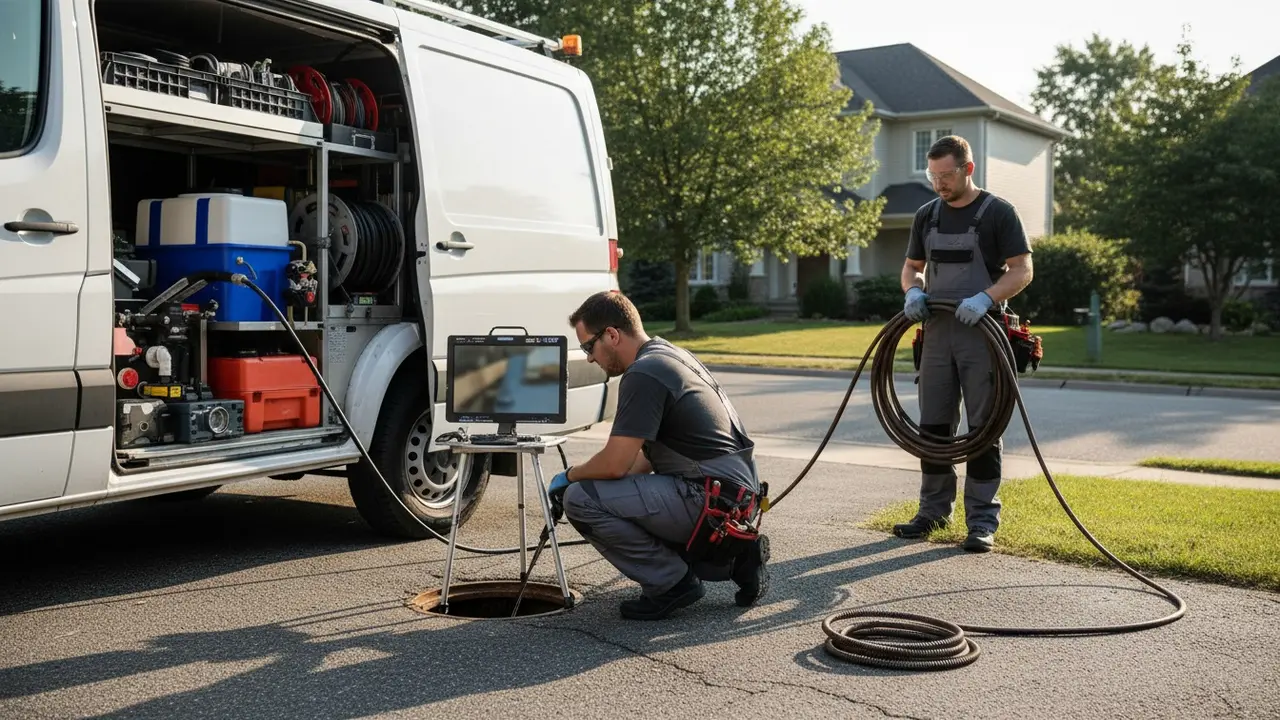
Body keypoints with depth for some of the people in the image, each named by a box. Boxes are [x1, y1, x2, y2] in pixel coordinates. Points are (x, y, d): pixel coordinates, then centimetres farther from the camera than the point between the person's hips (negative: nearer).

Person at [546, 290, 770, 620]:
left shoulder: (643, 374, -15)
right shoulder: (669, 355, 16)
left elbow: (614, 465, -18)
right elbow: (648, 455, 24)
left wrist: (570, 475, 2)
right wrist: (583, 477, 18)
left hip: (710, 499, -10)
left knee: (582, 499, -13)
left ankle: (671, 583, -1)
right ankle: (735, 559, 16)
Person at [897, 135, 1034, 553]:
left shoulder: (998, 213, -4)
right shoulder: (927, 215, 11)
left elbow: (1022, 270, -8)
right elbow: (912, 266, 18)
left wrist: (985, 298, -24)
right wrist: (913, 290, -5)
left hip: (983, 331, -5)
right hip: (937, 331, 5)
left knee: (984, 427, -1)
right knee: (933, 425, 8)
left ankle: (982, 518, 4)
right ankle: (935, 510, 19)